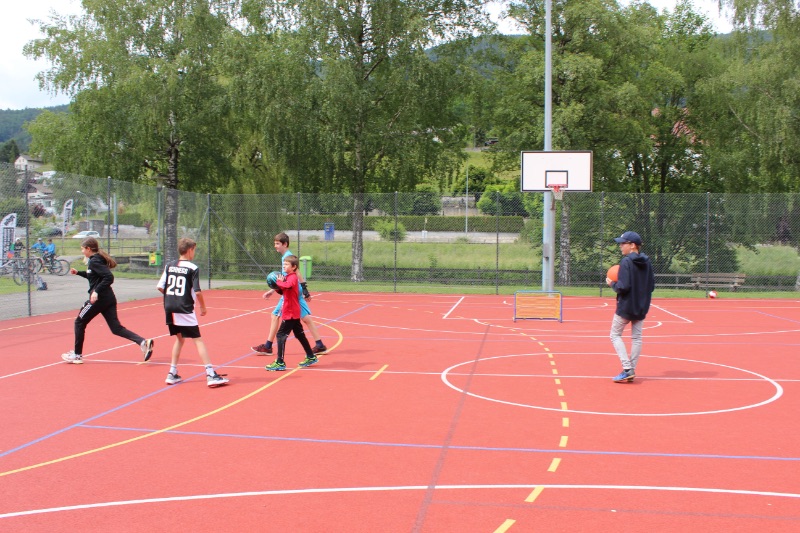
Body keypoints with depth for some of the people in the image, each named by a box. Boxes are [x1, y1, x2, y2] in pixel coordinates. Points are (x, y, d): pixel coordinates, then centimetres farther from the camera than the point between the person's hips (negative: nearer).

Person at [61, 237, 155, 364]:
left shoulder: (94, 261, -13)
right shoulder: (96, 259, 15)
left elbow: (109, 277, -24)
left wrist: (96, 291, -26)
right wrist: (78, 273, 26)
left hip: (98, 299, -9)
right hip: (108, 299, 9)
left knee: (79, 323, 9)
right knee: (116, 328, 3)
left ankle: (77, 355, 17)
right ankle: (143, 342, -15)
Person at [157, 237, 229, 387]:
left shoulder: (169, 266, 7)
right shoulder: (193, 268, -8)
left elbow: (160, 287, 5)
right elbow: (197, 292, -13)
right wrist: (203, 307, 1)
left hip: (169, 309, 6)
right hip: (185, 310, -6)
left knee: (179, 338, 21)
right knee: (198, 340, -3)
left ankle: (172, 374, 21)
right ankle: (211, 374, -8)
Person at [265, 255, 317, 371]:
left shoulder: (292, 278, -16)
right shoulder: (288, 277, 15)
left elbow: (287, 286, -37)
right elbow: (284, 290, 17)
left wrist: (279, 282, -20)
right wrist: (279, 285, -1)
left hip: (290, 314, -10)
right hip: (294, 313, 10)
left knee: (281, 335, -10)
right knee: (300, 334, 18)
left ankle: (280, 363, -9)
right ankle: (311, 357, 26)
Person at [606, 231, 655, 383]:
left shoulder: (626, 262, -17)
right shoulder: (647, 262, 6)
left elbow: (623, 287, -21)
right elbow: (651, 286, 9)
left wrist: (612, 284, -4)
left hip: (626, 306, -7)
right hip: (642, 307, 7)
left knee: (615, 335, 4)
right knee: (636, 337, 11)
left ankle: (627, 369, -8)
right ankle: (631, 371, 13)